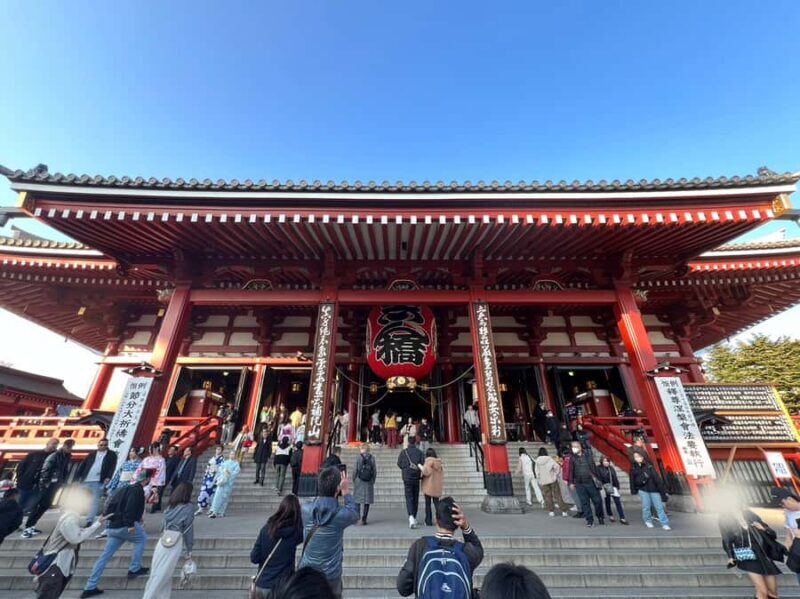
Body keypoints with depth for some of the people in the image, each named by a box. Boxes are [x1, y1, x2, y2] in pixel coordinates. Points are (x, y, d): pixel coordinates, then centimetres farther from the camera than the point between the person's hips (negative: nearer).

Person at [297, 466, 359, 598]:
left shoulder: (306, 509, -18)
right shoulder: (341, 514, -25)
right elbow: (354, 514, -3)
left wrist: (324, 487, -2)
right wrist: (346, 492, -1)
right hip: (330, 575, -3)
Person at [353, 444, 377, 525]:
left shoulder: (359, 457, -9)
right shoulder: (372, 458, -3)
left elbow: (355, 470, -7)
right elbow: (375, 471, 0)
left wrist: (353, 480, 5)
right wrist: (373, 481, 11)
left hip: (359, 481, -2)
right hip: (369, 482, 2)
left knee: (357, 499, 12)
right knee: (367, 500, 10)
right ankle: (364, 519, 12)